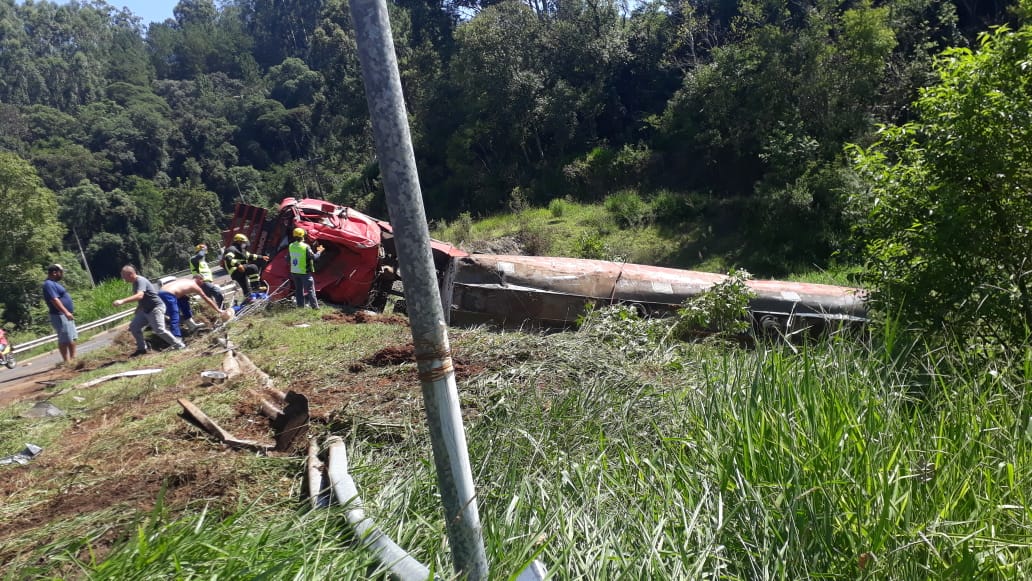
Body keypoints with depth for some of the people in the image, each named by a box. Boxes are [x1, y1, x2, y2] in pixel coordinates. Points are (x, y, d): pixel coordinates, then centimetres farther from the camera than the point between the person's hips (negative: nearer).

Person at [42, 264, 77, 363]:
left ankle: (73, 359, 19)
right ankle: (67, 361, -5)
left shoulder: (54, 283, 16)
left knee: (73, 338, 14)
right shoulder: (49, 284, -15)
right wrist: (66, 312, -32)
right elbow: (54, 300, -25)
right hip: (60, 316, -11)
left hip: (66, 315, 11)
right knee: (65, 340, -8)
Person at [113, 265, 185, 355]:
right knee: (134, 326, 9)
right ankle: (142, 348, 19)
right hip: (145, 309, 10)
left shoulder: (141, 281, -21)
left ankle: (180, 346, -7)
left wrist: (122, 301, -46)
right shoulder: (135, 283, 9)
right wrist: (137, 310, 25)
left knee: (159, 330, -17)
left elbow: (139, 296, -40)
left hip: (156, 308, -10)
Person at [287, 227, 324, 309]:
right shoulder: (306, 247, -19)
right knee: (310, 290, 0)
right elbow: (314, 257, -15)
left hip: (294, 272, 5)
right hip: (305, 272, -5)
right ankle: (315, 307, 1)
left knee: (298, 290, 16)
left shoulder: (290, 246, -2)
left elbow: (288, 260, 6)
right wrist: (319, 252, 0)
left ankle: (300, 307, 20)